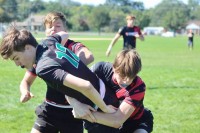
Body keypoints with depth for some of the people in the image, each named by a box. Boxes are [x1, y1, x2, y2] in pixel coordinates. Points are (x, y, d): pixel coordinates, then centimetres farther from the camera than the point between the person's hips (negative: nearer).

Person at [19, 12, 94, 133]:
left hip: (72, 111, -3)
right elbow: (26, 81, 10)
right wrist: (25, 92, -13)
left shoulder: (73, 47, -11)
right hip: (50, 109, 3)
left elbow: (89, 57, -36)